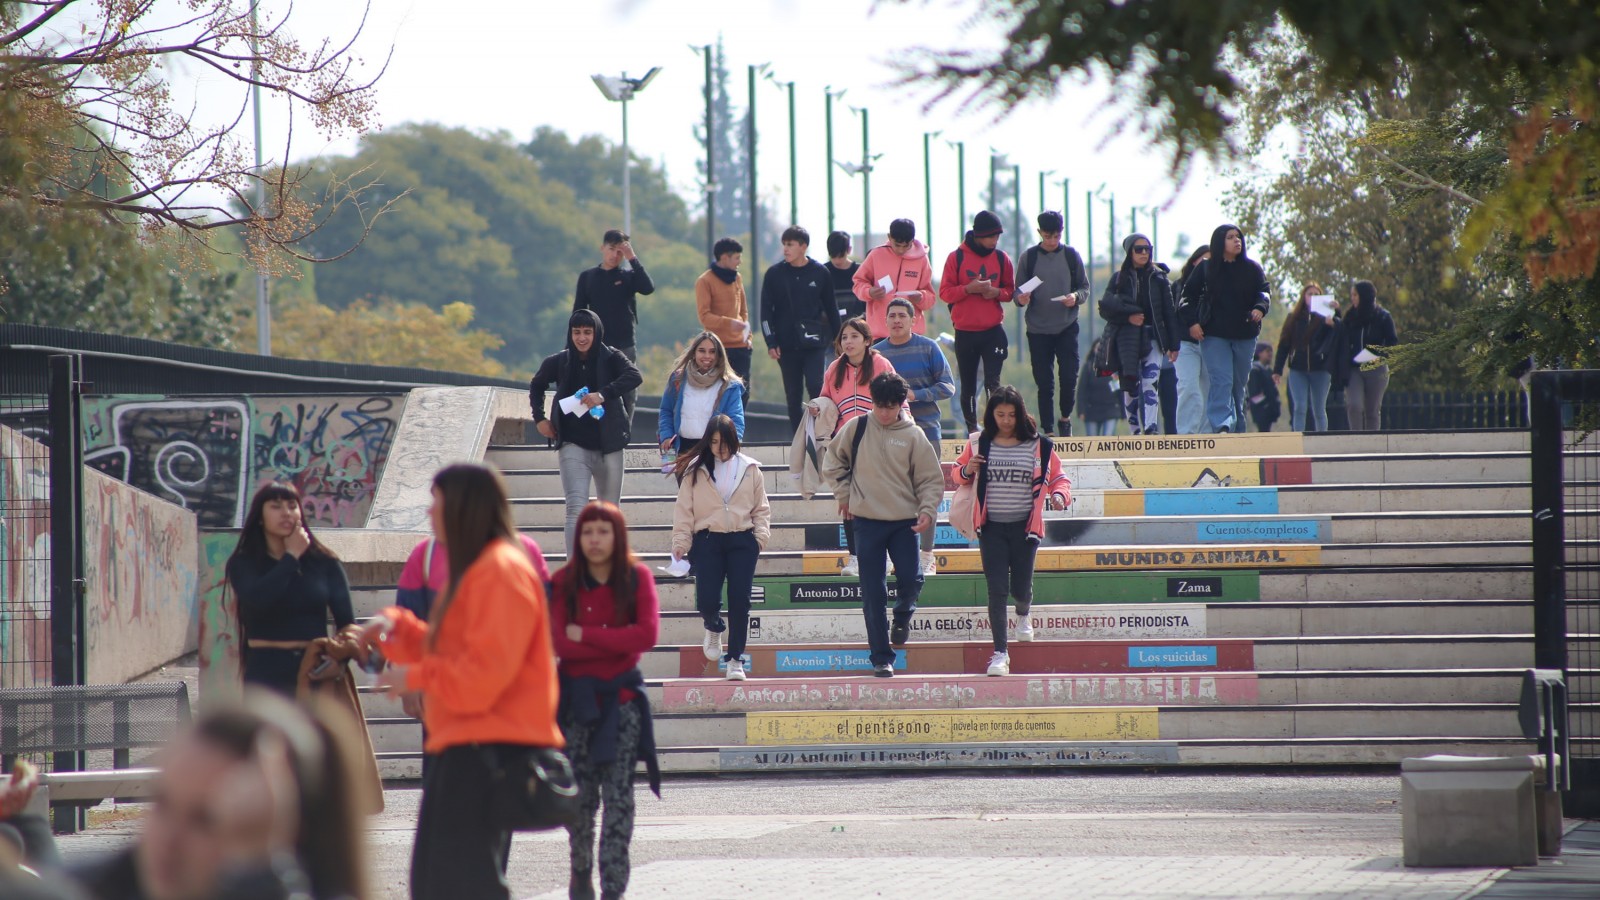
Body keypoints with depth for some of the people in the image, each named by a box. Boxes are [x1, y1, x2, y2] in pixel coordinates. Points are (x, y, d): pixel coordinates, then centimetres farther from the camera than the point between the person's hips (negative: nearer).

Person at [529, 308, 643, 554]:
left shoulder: (610, 358, -3)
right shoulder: (559, 362, 3)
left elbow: (634, 376, -22)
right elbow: (536, 386, 22)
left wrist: (603, 394, -34)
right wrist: (539, 418, 9)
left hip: (608, 445, 1)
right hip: (573, 445, -1)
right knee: (576, 508, -16)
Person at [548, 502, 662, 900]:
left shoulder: (637, 577, -1)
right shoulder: (564, 581, 0)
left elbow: (647, 634, -13)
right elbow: (560, 643, -10)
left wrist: (587, 635, -12)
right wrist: (618, 642, -12)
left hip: (621, 697, 0)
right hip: (577, 698, 0)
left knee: (619, 796, -5)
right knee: (580, 793, 2)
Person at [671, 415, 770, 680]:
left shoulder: (750, 469, 7)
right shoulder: (695, 471, 4)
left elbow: (761, 508, 10)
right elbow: (684, 509, 3)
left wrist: (761, 534, -4)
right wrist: (681, 542, -5)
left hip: (742, 541, 1)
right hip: (708, 541, -1)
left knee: (740, 601, -5)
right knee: (707, 600, -10)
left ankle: (735, 659, 5)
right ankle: (714, 627, 28)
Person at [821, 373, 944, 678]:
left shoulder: (913, 436, 0)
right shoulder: (857, 428, 1)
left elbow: (930, 479, 2)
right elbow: (833, 462, 14)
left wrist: (927, 510, -13)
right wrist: (845, 494, 5)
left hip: (904, 521, 0)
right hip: (867, 520, 0)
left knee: (910, 579, -9)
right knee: (873, 592, -1)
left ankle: (903, 616, 27)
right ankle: (881, 657, 5)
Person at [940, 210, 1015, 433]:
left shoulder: (1001, 258, 4)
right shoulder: (956, 257, -2)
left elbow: (1010, 290, 11)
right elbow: (945, 292, -4)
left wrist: (997, 293, -11)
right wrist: (969, 289, -20)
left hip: (994, 331, 0)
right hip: (964, 332, 0)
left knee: (993, 382, -11)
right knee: (968, 386, 7)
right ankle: (972, 429, 16)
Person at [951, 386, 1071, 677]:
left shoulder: (1039, 446, -1)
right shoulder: (978, 444, 2)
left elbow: (1058, 477, 6)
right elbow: (957, 473, 13)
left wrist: (1059, 495, -16)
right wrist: (966, 470, -11)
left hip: (1024, 527, 0)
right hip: (991, 527, 0)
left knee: (1020, 589, 6)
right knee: (997, 589, -7)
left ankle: (1024, 613, 45)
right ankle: (1000, 653, -2)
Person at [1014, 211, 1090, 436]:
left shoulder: (1071, 256, 3)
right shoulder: (1028, 257, 2)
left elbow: (1085, 288, 6)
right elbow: (1018, 292, 5)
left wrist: (1076, 297, -16)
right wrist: (1021, 299, -18)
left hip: (1067, 328, 0)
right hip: (1038, 330, 0)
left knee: (1069, 376, -6)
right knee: (1044, 383, 2)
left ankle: (1066, 417, 18)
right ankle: (1048, 431, 10)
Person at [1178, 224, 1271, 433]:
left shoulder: (1251, 269, 9)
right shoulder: (1205, 269, 4)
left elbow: (1264, 291, 7)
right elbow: (1188, 296, 6)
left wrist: (1260, 308, -15)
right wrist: (1191, 322, -7)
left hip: (1244, 336, 3)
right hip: (1214, 335, -3)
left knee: (1239, 384, 10)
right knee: (1221, 381, -17)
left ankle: (1237, 429, 18)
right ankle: (1222, 427, -29)